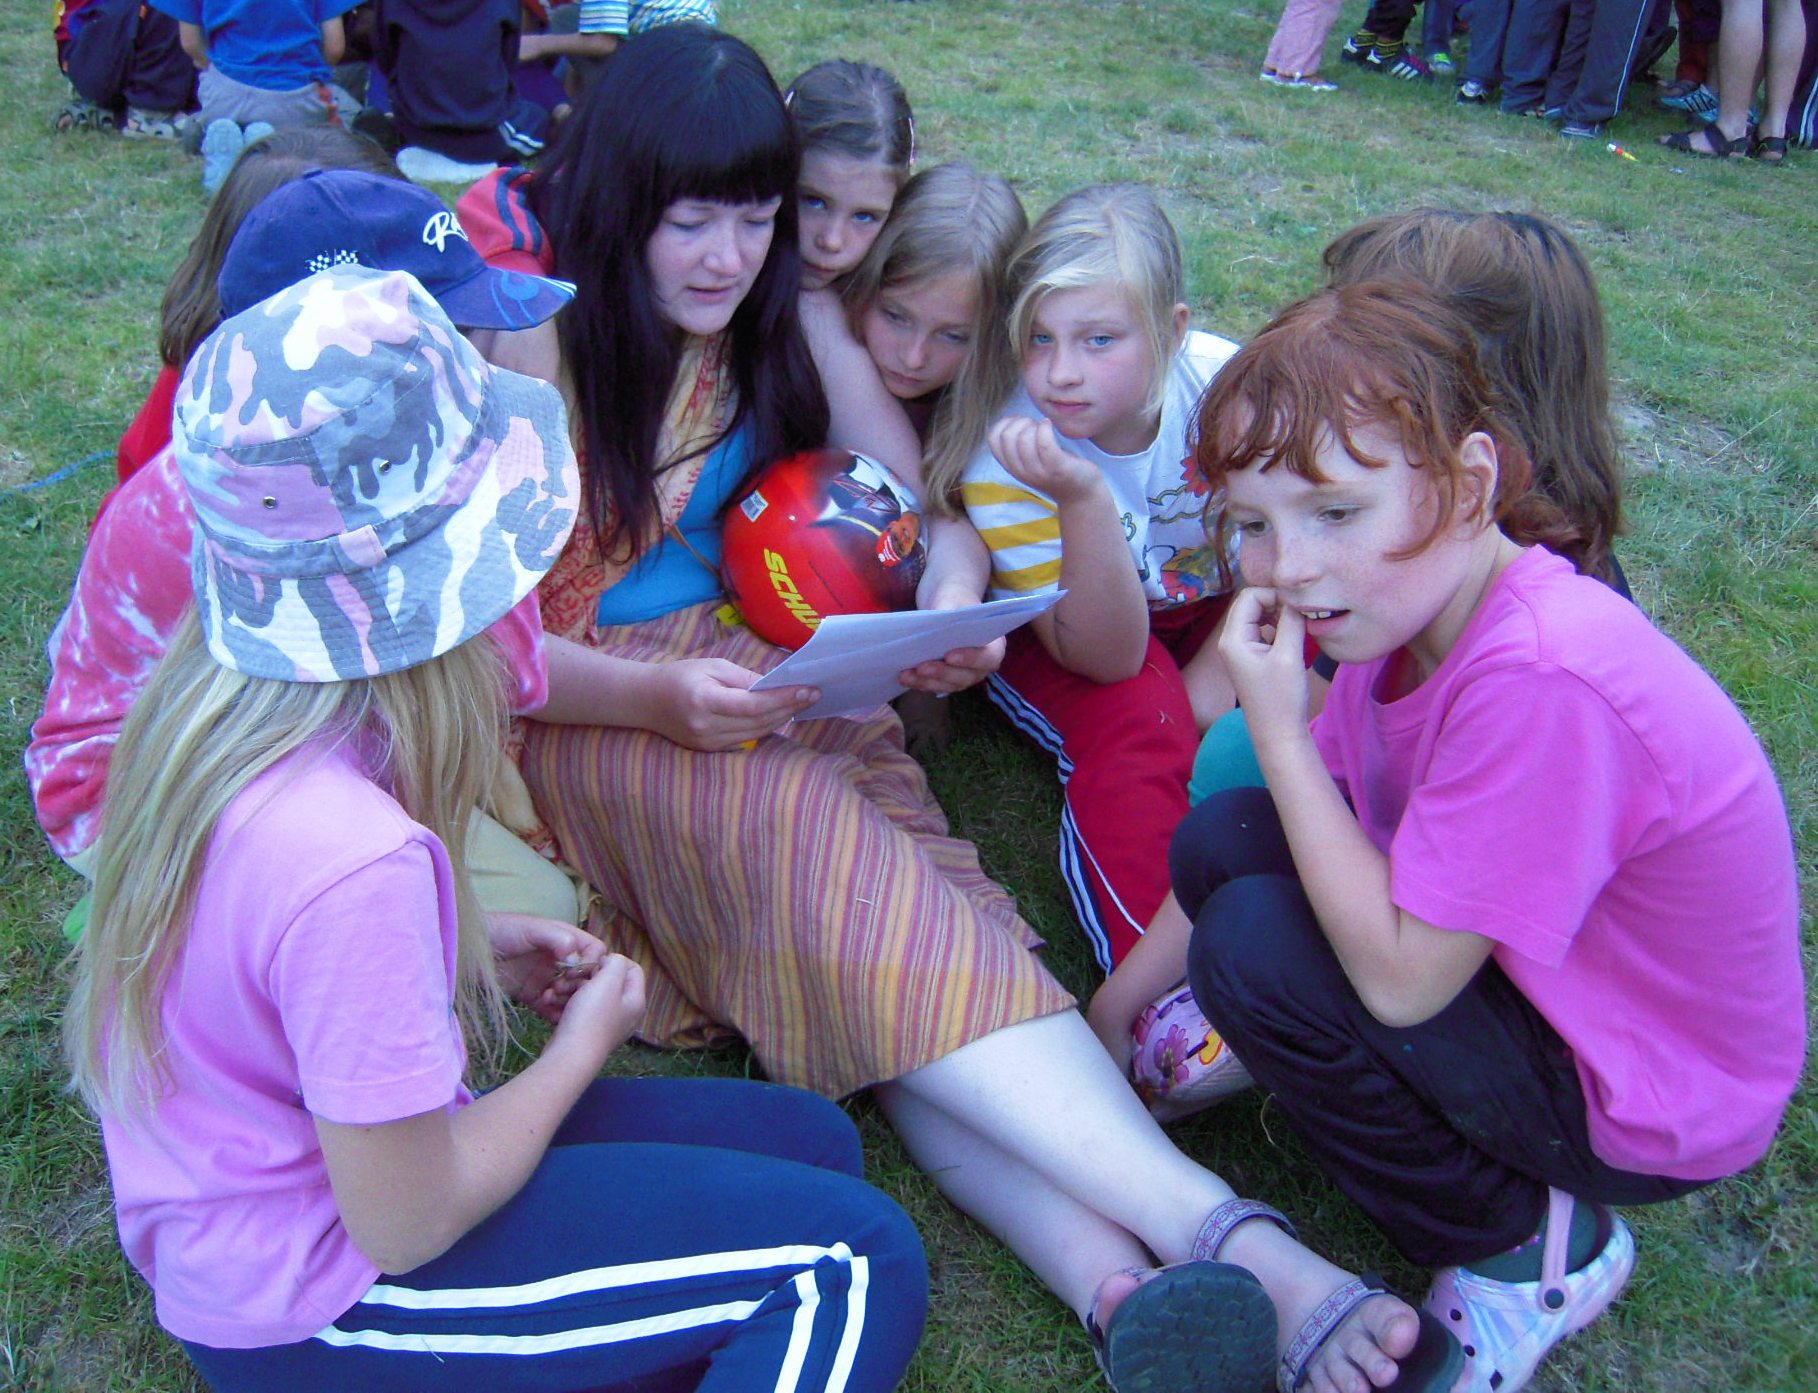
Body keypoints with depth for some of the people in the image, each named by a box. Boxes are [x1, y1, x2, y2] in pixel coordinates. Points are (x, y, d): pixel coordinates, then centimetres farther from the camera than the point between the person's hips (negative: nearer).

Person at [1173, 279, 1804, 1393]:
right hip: (1554, 989, 8)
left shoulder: (1541, 681, -35)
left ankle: (1536, 1248, -2)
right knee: (1221, 839, -1)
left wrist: (1275, 722, -27)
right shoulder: (1415, 599, -7)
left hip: (1653, 1099, -8)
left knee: (1256, 942, -23)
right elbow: (1314, 806, 2)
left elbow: (1399, 980, -28)